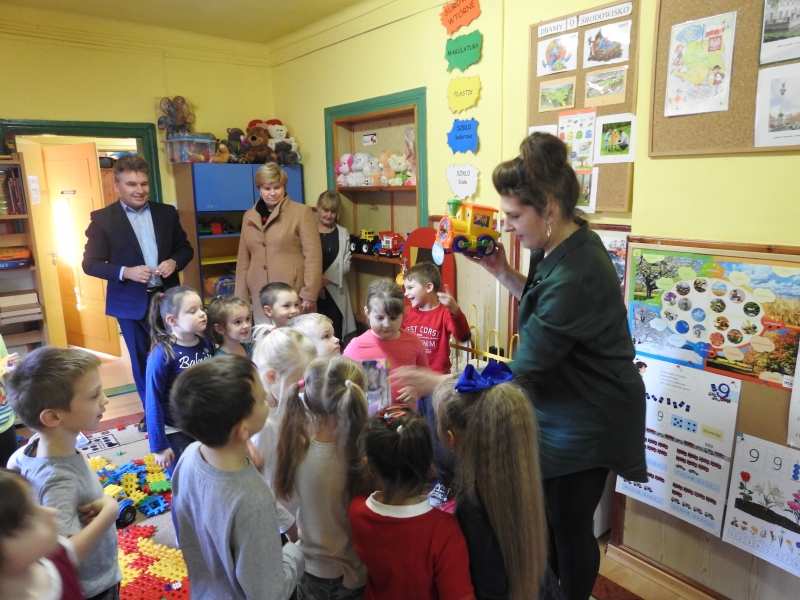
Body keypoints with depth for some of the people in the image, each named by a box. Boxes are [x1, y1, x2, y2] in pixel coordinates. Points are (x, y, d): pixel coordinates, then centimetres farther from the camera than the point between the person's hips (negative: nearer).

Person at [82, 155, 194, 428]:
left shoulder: (167, 213, 4)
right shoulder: (102, 218, -4)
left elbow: (185, 247, 10)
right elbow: (90, 263, -6)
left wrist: (174, 262, -12)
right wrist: (126, 272, -21)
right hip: (131, 303, -2)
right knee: (143, 361, 11)